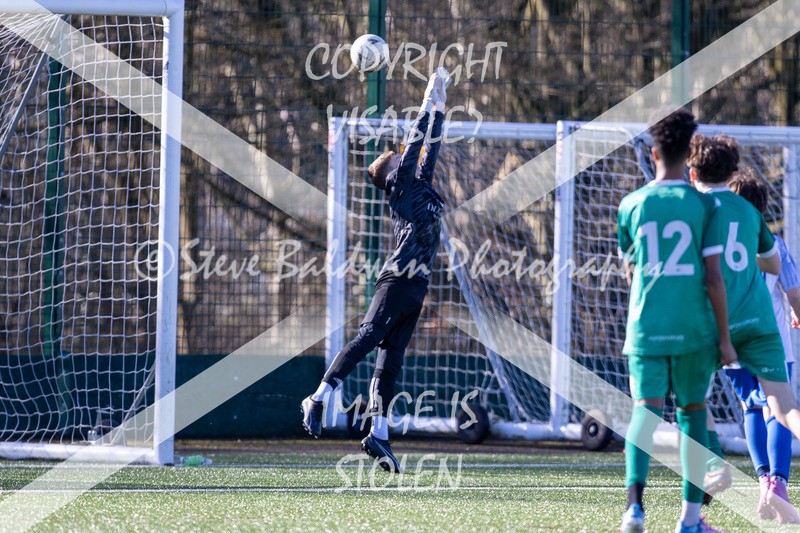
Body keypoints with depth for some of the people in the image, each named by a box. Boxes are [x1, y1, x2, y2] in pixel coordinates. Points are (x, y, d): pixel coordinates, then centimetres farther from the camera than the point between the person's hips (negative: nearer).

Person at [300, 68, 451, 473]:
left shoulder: (420, 187, 22)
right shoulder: (401, 185, 4)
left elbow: (430, 148, 29)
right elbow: (416, 142, 3)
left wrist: (440, 106, 30)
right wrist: (429, 101, 10)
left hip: (415, 286, 7)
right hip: (399, 280, -7)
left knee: (391, 358, 4)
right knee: (369, 337, -18)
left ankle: (378, 433, 1)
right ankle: (320, 398, -21)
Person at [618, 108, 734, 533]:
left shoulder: (631, 205, 4)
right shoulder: (703, 205, -2)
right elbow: (713, 277, -4)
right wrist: (725, 338, 2)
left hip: (645, 327, 1)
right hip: (694, 328, -1)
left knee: (645, 409, -5)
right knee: (693, 411, 13)